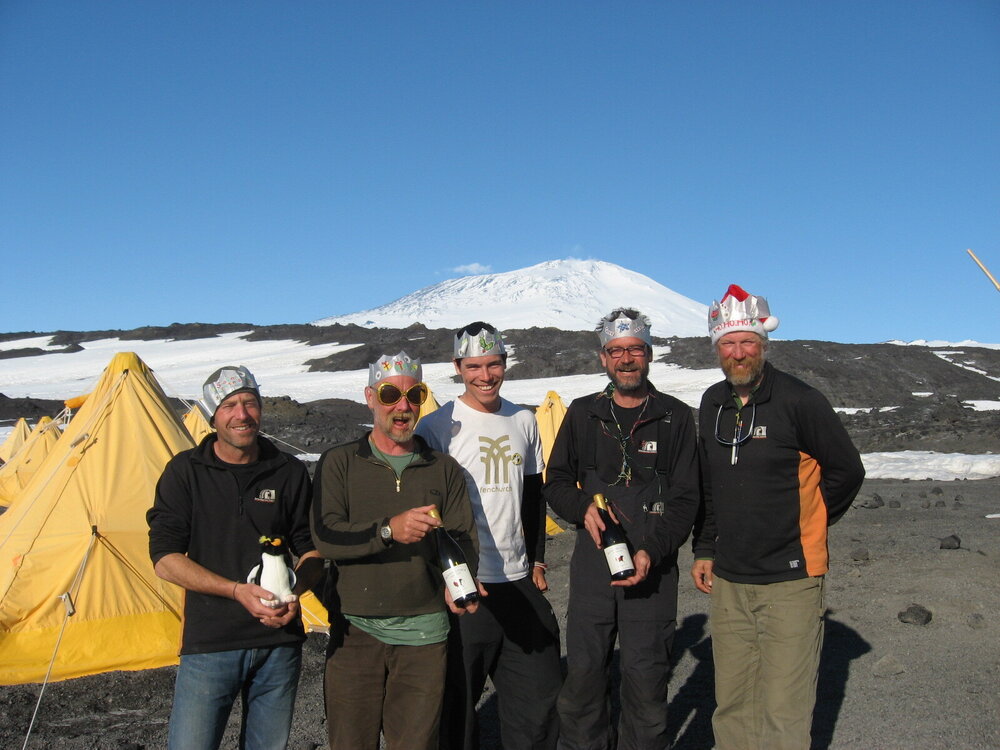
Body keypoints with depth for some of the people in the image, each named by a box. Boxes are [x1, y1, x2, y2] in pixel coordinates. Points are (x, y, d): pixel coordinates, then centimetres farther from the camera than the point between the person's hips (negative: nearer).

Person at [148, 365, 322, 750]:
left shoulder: (290, 472, 2)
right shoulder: (185, 471, -3)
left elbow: (312, 549, 9)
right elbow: (165, 559, -7)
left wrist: (294, 591, -13)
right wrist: (237, 591, -18)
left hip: (279, 642, 2)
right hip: (208, 644, -2)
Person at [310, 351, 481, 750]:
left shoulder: (444, 469, 7)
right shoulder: (339, 463, 1)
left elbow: (463, 539, 4)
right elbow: (325, 537, -10)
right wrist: (389, 530, -24)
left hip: (424, 631, 1)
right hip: (355, 629, -1)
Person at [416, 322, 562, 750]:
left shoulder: (524, 421, 10)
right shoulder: (437, 427, -7)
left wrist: (537, 559, 15)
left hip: (520, 583, 5)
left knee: (540, 697, 11)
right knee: (456, 702, 4)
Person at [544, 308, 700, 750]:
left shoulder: (675, 417, 3)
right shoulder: (582, 414, 9)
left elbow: (685, 498, 0)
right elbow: (556, 481, 14)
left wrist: (652, 551, -14)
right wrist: (584, 507, -8)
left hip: (653, 566, -1)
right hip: (591, 563, 2)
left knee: (646, 677, 2)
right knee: (583, 673, 5)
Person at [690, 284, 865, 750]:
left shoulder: (799, 401, -10)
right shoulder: (712, 404, 8)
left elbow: (847, 471, -2)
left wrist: (804, 527, 4)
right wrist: (704, 549, 13)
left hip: (790, 579, -5)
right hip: (727, 580, 5)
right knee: (731, 706, 12)